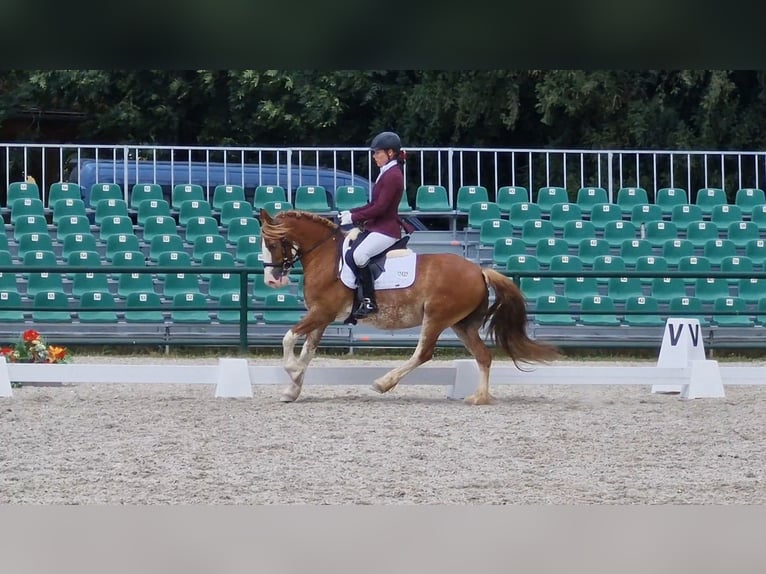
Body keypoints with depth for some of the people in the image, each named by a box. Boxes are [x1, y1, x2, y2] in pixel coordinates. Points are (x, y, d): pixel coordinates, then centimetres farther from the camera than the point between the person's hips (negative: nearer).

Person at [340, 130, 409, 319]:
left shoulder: (393, 176, -15)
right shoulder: (387, 174, 15)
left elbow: (380, 208, -20)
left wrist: (354, 217, -15)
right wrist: (351, 212, 7)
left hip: (386, 230, -11)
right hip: (376, 226, 11)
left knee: (359, 254, -28)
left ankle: (368, 301, -22)